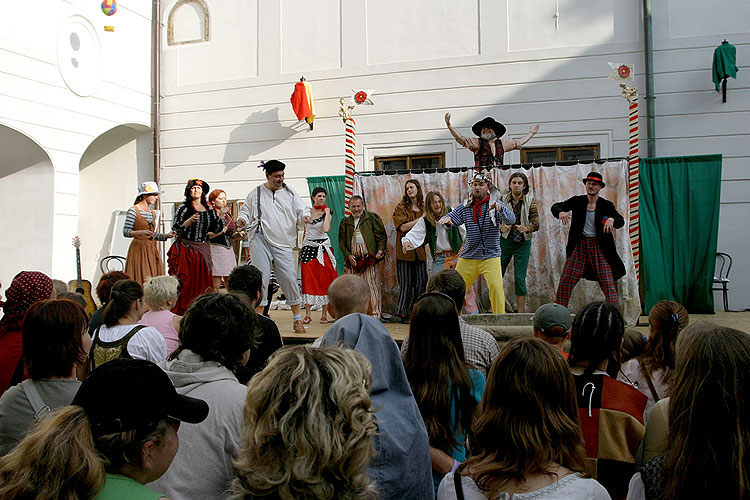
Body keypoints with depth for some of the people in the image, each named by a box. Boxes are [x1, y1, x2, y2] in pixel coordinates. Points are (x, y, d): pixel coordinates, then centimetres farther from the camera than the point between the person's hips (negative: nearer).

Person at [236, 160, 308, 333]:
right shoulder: (256, 194, 10)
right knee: (261, 279, -5)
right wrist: (242, 220, -9)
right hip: (261, 241, -1)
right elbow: (245, 212, 13)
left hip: (283, 244, 1)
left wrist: (304, 217, -14)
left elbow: (300, 213, 9)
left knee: (290, 279, -4)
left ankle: (297, 319, 8)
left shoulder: (290, 194, 12)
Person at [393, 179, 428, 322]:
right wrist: (421, 219, -12)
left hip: (420, 250, 4)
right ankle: (404, 314, 3)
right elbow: (403, 227, -10)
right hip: (405, 250, -4)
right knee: (406, 283, -2)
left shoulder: (423, 208, 14)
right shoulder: (401, 207, 3)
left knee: (421, 281, 1)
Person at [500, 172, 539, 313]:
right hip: (505, 241, 1)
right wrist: (501, 228, -23)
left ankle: (521, 312, 6)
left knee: (520, 278, -2)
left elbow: (536, 224, -7)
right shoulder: (503, 199, -3)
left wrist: (526, 228, -28)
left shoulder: (530, 200, -5)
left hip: (523, 243, -1)